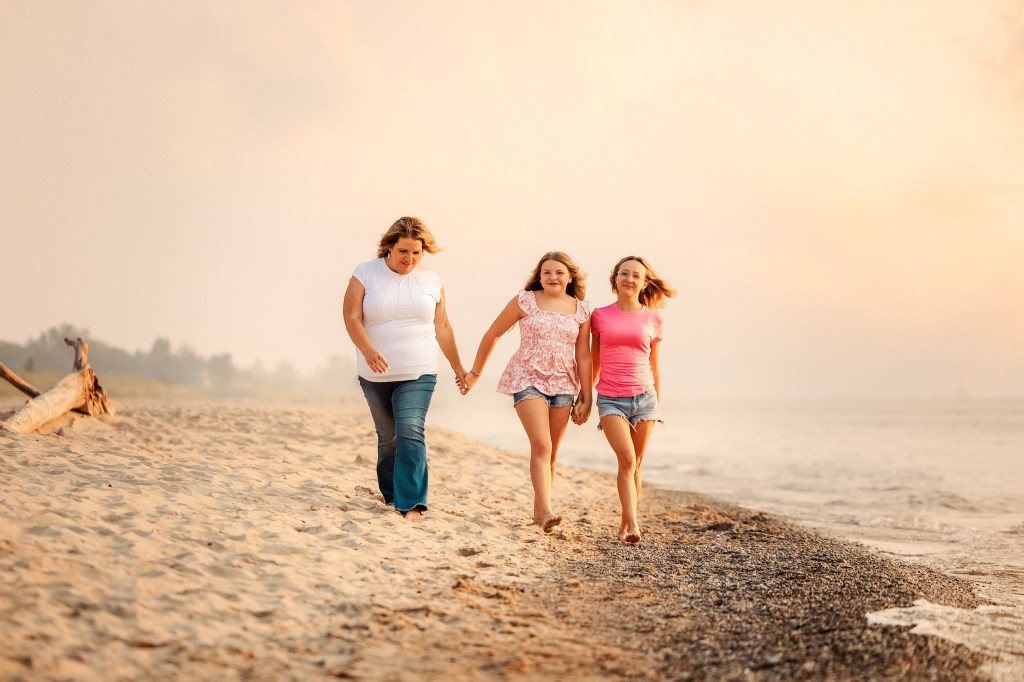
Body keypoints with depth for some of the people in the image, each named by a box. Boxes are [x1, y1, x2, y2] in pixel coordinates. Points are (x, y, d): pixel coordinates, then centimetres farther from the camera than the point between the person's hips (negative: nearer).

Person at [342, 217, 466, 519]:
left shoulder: (431, 281, 5)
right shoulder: (365, 274, -2)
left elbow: (442, 328, 12)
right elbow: (352, 318, -10)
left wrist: (458, 367, 15)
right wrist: (368, 350, -26)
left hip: (418, 374, -1)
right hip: (375, 375, 1)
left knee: (410, 432, -17)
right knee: (388, 436, 11)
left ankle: (411, 503, -18)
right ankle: (390, 495, 29)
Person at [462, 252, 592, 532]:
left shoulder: (581, 311, 5)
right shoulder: (525, 301, -2)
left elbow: (583, 356, 8)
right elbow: (493, 334, 6)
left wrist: (586, 398, 6)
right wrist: (475, 372, 10)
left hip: (563, 385, 4)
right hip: (528, 380, -4)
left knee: (551, 453, 9)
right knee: (541, 446, -18)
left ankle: (539, 510, 21)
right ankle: (546, 511, -24)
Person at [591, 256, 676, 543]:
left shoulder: (652, 319, 5)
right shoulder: (600, 316, 4)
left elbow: (654, 367, 12)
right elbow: (593, 362, 12)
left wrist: (657, 405, 13)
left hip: (644, 397, 2)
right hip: (610, 399, -2)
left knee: (635, 464, 6)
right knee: (627, 459, -18)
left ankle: (624, 524, 18)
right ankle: (633, 524, -20)